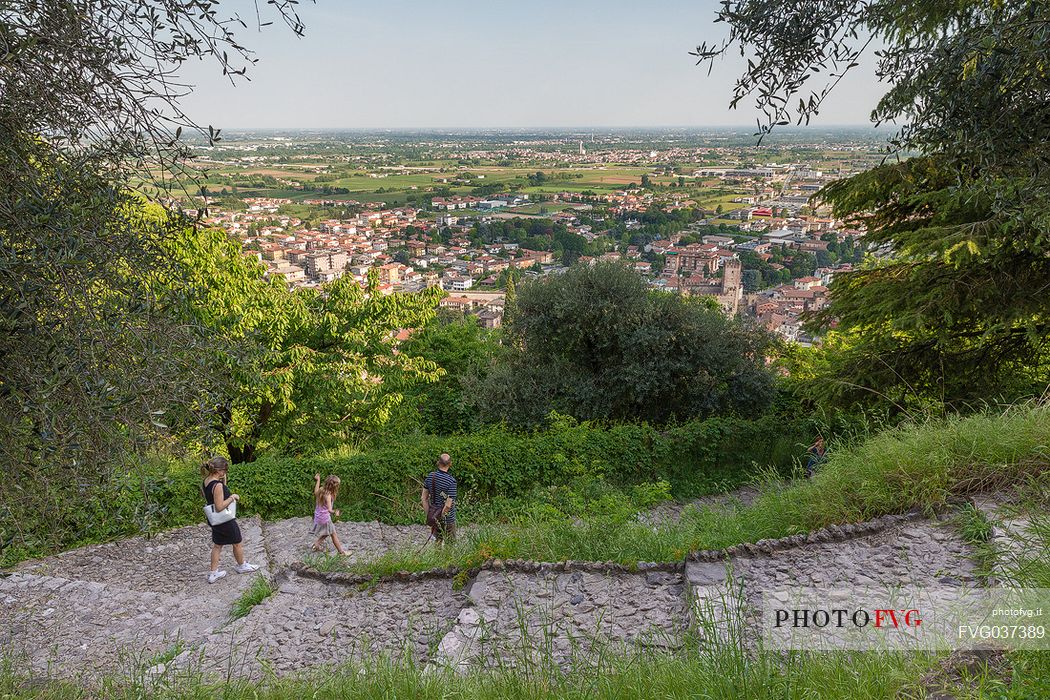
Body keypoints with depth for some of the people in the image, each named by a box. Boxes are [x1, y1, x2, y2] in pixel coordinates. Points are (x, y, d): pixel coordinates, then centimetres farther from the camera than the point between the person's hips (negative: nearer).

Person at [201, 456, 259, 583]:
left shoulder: (205, 482, -2)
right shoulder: (217, 485, -30)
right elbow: (219, 507, -29)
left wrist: (223, 481, 0)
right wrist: (232, 497, -19)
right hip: (225, 520, -8)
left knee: (217, 545, 20)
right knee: (237, 543, 15)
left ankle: (213, 573, 26)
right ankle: (241, 566, 35)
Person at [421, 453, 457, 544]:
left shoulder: (430, 476, -7)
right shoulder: (451, 481, -24)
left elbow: (424, 498, -1)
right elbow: (448, 505, -24)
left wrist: (429, 516, 6)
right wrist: (441, 518, -11)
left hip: (434, 516, 5)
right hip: (448, 519, -5)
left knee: (438, 541, 22)